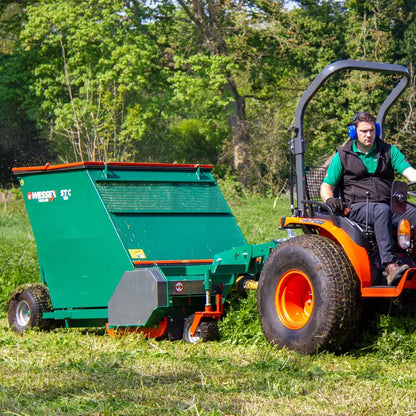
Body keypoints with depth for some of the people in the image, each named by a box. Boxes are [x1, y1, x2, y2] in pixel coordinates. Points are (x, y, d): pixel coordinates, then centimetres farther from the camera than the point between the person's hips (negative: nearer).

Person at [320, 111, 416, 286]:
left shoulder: (389, 151, 17)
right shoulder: (343, 156, 11)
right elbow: (326, 186, 10)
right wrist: (329, 199, -14)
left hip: (389, 204, 3)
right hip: (357, 207, -3)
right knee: (382, 211, -39)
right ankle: (390, 266, -52)